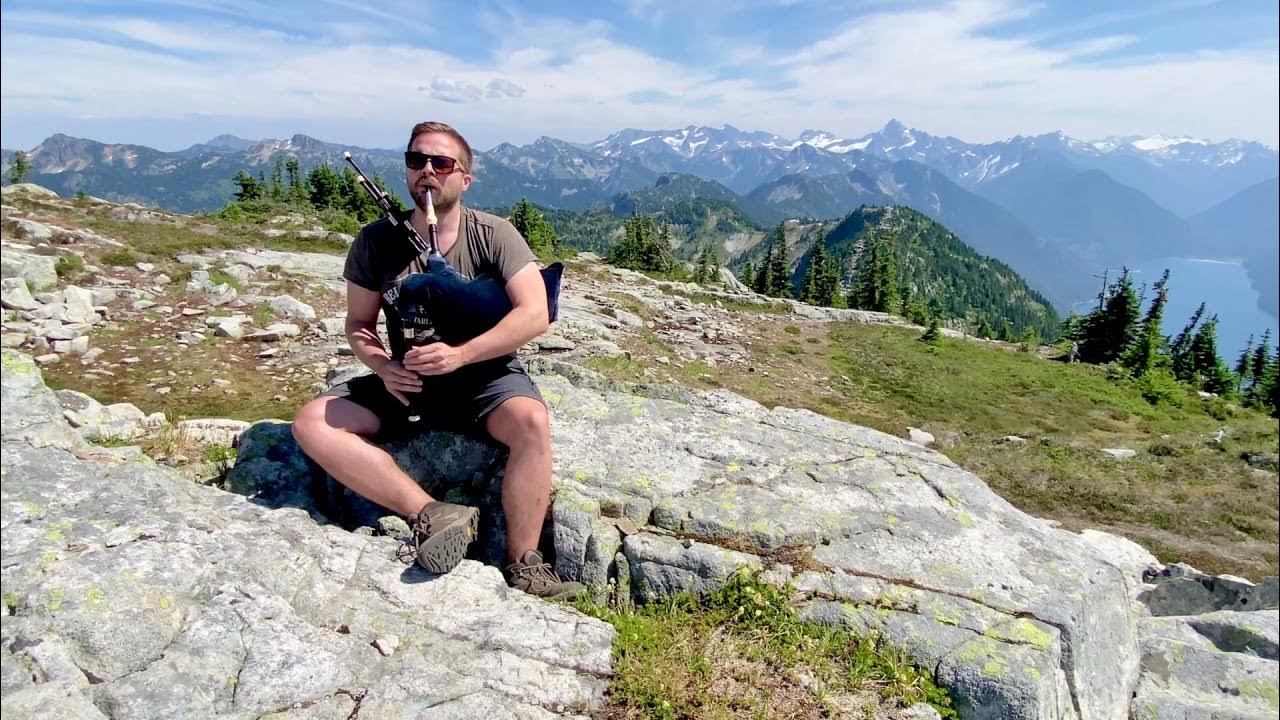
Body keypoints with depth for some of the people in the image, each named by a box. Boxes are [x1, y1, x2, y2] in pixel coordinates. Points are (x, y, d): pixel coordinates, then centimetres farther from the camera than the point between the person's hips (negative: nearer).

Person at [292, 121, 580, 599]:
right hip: (407, 383, 4)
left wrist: (459, 355, -27)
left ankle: (523, 567, -21)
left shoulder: (493, 234, -8)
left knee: (531, 421, -35)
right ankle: (429, 515, -25)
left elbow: (535, 314, -17)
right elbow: (359, 322, 7)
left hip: (485, 376, -3)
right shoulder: (377, 240, 0)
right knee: (312, 425, -18)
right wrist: (383, 367, -16)